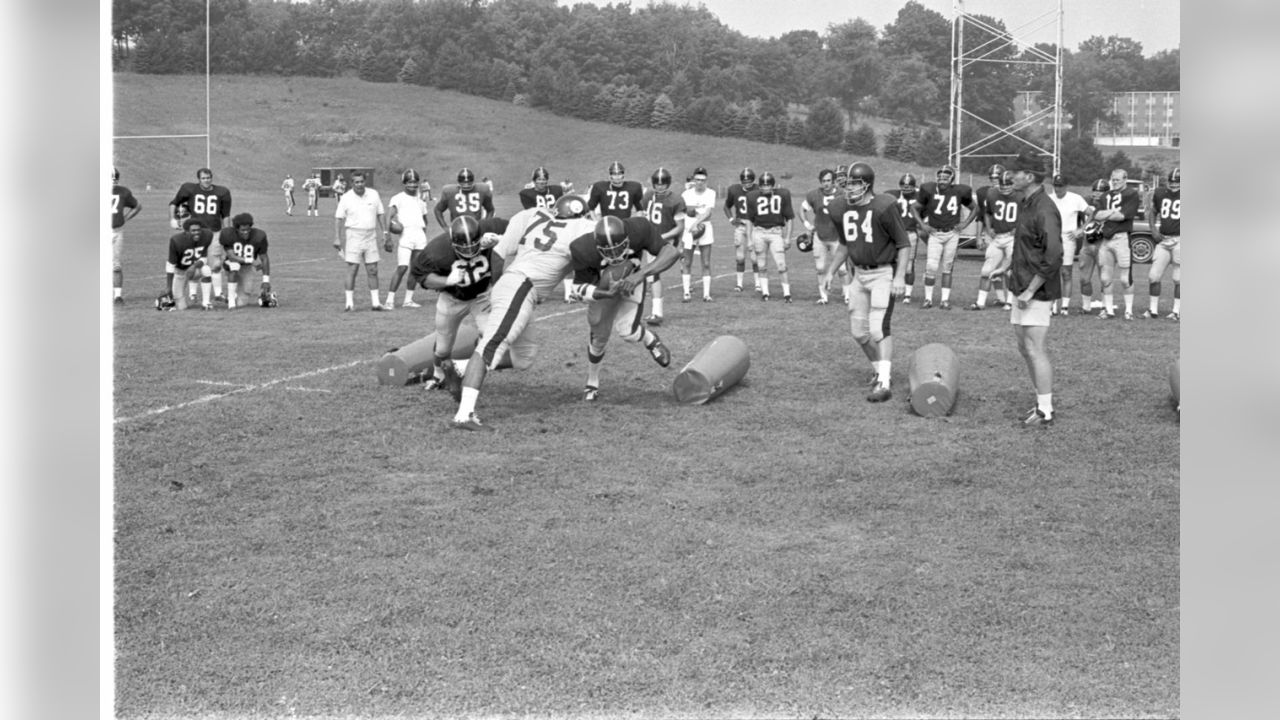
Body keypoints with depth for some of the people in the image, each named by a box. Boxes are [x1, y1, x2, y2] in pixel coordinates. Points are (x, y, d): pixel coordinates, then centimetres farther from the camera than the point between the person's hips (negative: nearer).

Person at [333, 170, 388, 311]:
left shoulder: (374, 194, 4)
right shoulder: (346, 198, -4)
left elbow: (380, 215, 12)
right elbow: (338, 218, -2)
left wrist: (384, 232, 6)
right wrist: (337, 237, -9)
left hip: (371, 237, 3)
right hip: (353, 237, -3)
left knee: (373, 271, 4)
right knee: (352, 270, -5)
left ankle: (375, 302, 10)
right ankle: (349, 303, -1)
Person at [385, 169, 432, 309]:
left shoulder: (421, 199, 20)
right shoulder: (398, 198, 1)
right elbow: (389, 216, -9)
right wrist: (389, 238, -19)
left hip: (420, 235, 6)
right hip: (405, 234, -6)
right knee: (402, 268, -14)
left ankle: (408, 300, 12)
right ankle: (390, 300, -12)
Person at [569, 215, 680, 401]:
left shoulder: (637, 230, -40)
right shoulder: (584, 250, -39)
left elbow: (672, 252, -36)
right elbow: (580, 286, -24)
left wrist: (640, 274, -49)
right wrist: (607, 294, -43)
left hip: (633, 279, 0)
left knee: (626, 330, -18)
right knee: (598, 336, 5)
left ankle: (649, 340, 18)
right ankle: (592, 382, 33)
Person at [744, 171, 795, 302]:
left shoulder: (783, 194, 0)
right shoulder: (753, 197, 3)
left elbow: (789, 218, 6)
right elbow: (749, 220, 10)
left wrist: (787, 237, 4)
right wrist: (749, 239, 7)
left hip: (776, 232, -1)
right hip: (759, 231, 1)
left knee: (781, 265, -6)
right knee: (762, 265, 7)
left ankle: (786, 293, 1)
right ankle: (764, 292, 17)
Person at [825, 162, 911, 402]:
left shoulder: (884, 207, -18)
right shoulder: (840, 210, 1)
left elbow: (904, 244, -12)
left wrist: (900, 276, -20)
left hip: (884, 273, -7)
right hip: (860, 274, 7)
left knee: (879, 328, -17)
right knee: (858, 331, 10)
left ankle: (884, 384, -17)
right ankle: (881, 371, 30)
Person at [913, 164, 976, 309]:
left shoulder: (959, 191, -4)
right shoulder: (929, 190, -7)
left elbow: (974, 209, 12)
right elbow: (916, 208, 7)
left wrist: (965, 223, 0)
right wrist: (922, 224, -5)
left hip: (952, 233, 1)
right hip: (935, 233, -1)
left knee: (947, 268, 4)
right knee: (931, 267, -8)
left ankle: (945, 299, 10)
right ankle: (928, 298, 4)